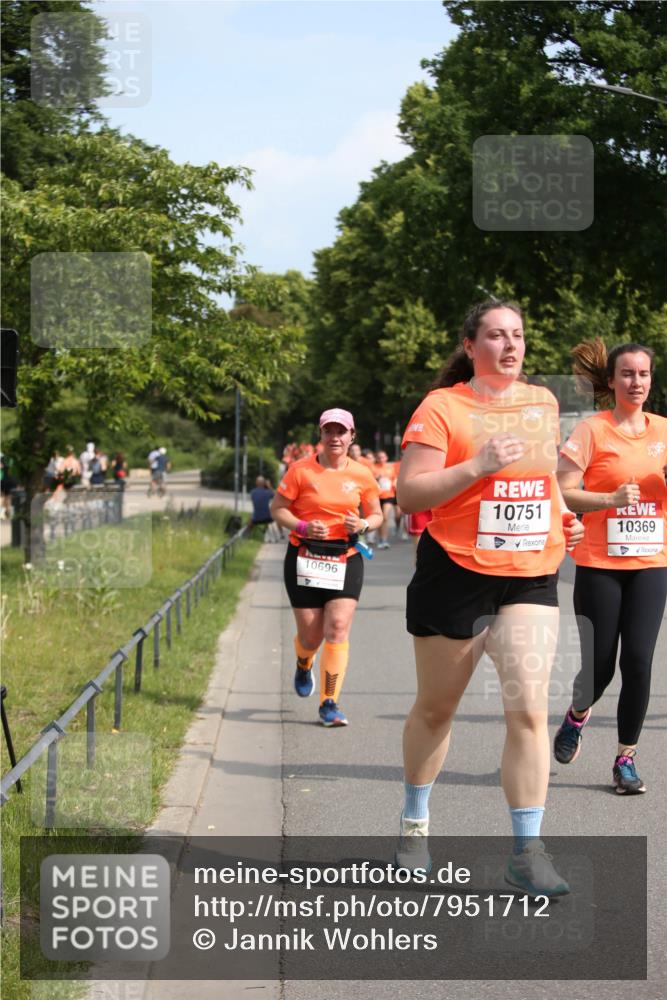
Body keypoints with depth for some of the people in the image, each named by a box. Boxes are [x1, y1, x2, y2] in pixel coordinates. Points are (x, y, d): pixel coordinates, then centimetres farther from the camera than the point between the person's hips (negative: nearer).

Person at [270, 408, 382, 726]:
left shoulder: (361, 475, 3)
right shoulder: (301, 470, -4)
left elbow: (376, 514, 15)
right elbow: (277, 508, 1)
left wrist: (363, 524, -9)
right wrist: (302, 527, -16)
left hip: (346, 559, 1)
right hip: (304, 557, -1)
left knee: (338, 628, -13)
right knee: (310, 634, 3)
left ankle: (329, 703, -7)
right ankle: (303, 666, 42)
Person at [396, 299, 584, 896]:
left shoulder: (543, 402, 10)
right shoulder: (441, 407, -8)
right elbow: (408, 495, -14)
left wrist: (562, 516, 11)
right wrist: (477, 466, -24)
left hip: (532, 578, 3)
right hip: (457, 574, -3)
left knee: (529, 710, -10)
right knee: (436, 708, 11)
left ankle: (528, 852, -6)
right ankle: (415, 825, 33)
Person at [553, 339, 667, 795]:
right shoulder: (592, 430, -4)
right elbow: (563, 493, -9)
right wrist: (611, 498, -22)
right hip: (600, 565, -2)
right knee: (600, 664, 1)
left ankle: (626, 757, 6)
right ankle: (578, 715, 35)